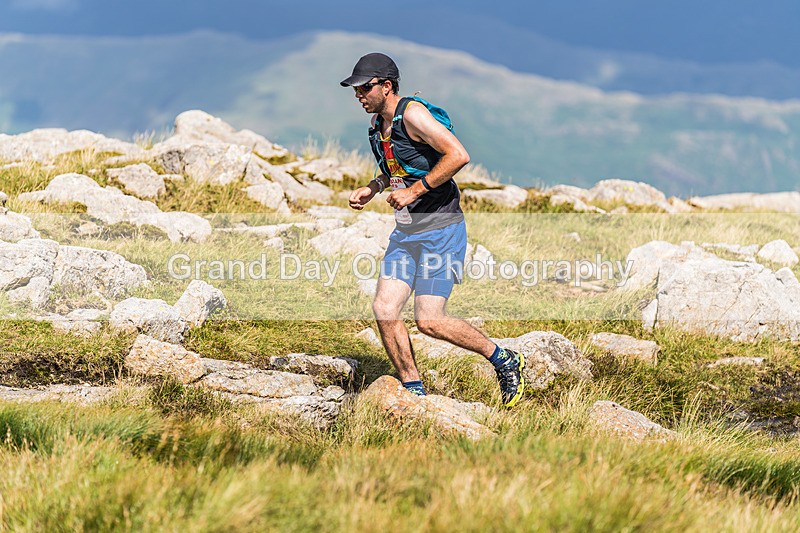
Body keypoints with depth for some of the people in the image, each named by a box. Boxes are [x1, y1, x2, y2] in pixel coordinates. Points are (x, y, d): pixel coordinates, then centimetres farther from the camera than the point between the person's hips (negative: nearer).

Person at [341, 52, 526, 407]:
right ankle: (413, 391, 7)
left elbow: (458, 155, -24)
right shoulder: (379, 126, 12)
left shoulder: (412, 114, -15)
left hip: (441, 229, -8)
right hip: (405, 232, 8)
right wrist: (372, 188, 12)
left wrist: (414, 191, -21)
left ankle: (504, 361, 6)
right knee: (384, 310, -5)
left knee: (429, 321, -13)